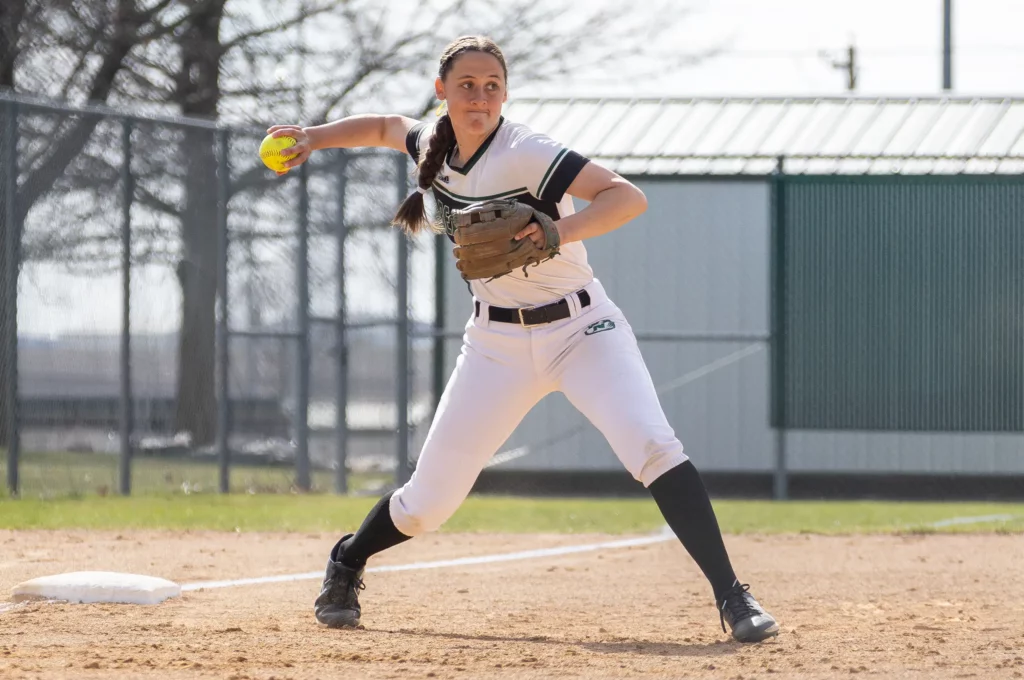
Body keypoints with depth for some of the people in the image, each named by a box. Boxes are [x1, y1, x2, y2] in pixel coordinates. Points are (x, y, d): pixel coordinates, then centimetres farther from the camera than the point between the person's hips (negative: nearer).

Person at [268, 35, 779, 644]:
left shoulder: (525, 153, -19)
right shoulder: (433, 145, 1)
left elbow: (629, 197, -29)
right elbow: (387, 127, 26)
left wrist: (560, 234, -43)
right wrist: (317, 136, 16)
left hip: (582, 328, -4)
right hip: (499, 342, 4)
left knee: (652, 445, -28)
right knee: (429, 500, 3)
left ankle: (732, 597, -27)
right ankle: (346, 564, 33)